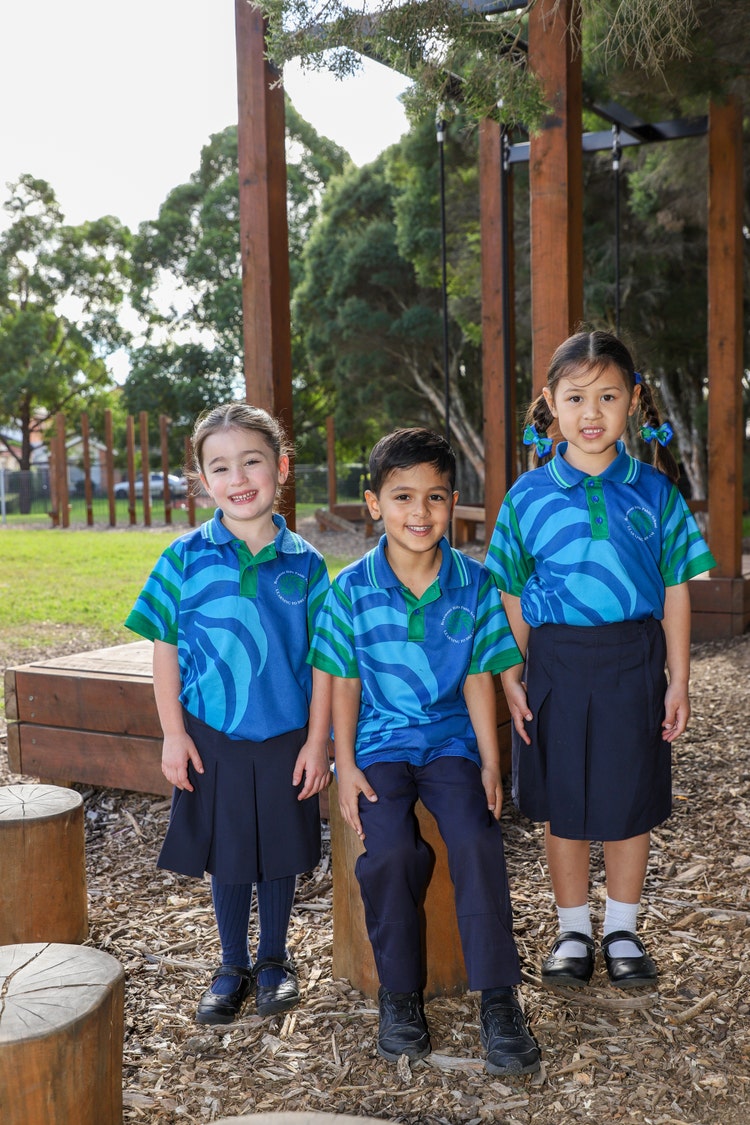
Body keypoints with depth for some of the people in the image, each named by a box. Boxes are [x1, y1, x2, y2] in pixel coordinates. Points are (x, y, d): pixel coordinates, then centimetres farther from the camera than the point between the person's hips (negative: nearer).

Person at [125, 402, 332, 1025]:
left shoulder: (303, 563, -5)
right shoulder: (186, 558, -6)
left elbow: (322, 661, -2)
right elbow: (165, 648, -1)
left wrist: (317, 741, -4)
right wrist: (173, 733, -4)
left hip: (286, 736, 0)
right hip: (212, 736, 0)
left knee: (280, 854, 13)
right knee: (226, 856, 13)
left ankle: (274, 960, 35)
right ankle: (233, 965, 33)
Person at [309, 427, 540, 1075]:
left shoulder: (475, 584, 0)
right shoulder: (350, 591, -3)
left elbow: (478, 679, 3)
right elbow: (345, 683, 2)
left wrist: (490, 764, -2)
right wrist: (346, 767, -5)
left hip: (451, 738, 1)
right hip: (380, 740, 0)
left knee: (476, 839, -24)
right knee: (389, 848, -24)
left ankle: (498, 998, -10)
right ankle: (399, 992, -2)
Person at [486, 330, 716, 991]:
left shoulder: (654, 490, -1)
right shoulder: (529, 496, -1)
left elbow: (675, 591, 2)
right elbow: (512, 596, 3)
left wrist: (678, 683, 0)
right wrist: (511, 677, -2)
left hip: (633, 663, 0)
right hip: (556, 660, 0)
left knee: (630, 803, 11)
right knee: (563, 806, 10)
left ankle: (623, 930, 31)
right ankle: (573, 930, 30)